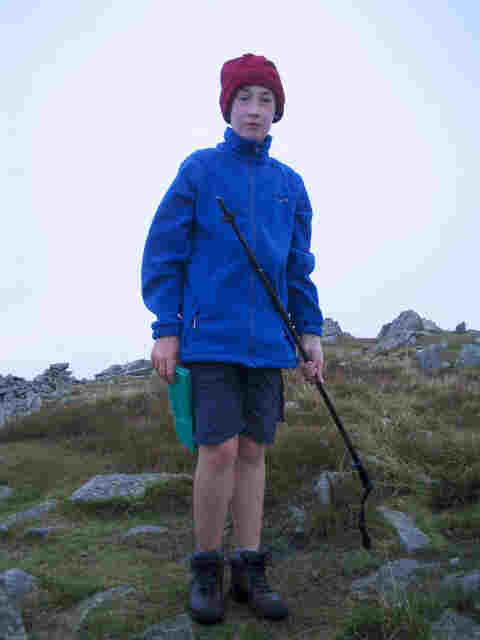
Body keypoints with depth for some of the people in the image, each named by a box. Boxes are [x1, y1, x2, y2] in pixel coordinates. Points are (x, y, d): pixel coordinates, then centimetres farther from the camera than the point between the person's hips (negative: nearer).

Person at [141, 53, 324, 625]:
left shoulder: (290, 184, 13)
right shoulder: (198, 169, 3)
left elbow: (300, 266, 15)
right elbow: (164, 252, 0)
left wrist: (310, 331, 8)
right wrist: (165, 329, -6)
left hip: (268, 341, 4)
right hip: (210, 336, -3)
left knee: (253, 452, 8)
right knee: (220, 452, -8)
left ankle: (249, 570, 20)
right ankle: (206, 568, 13)